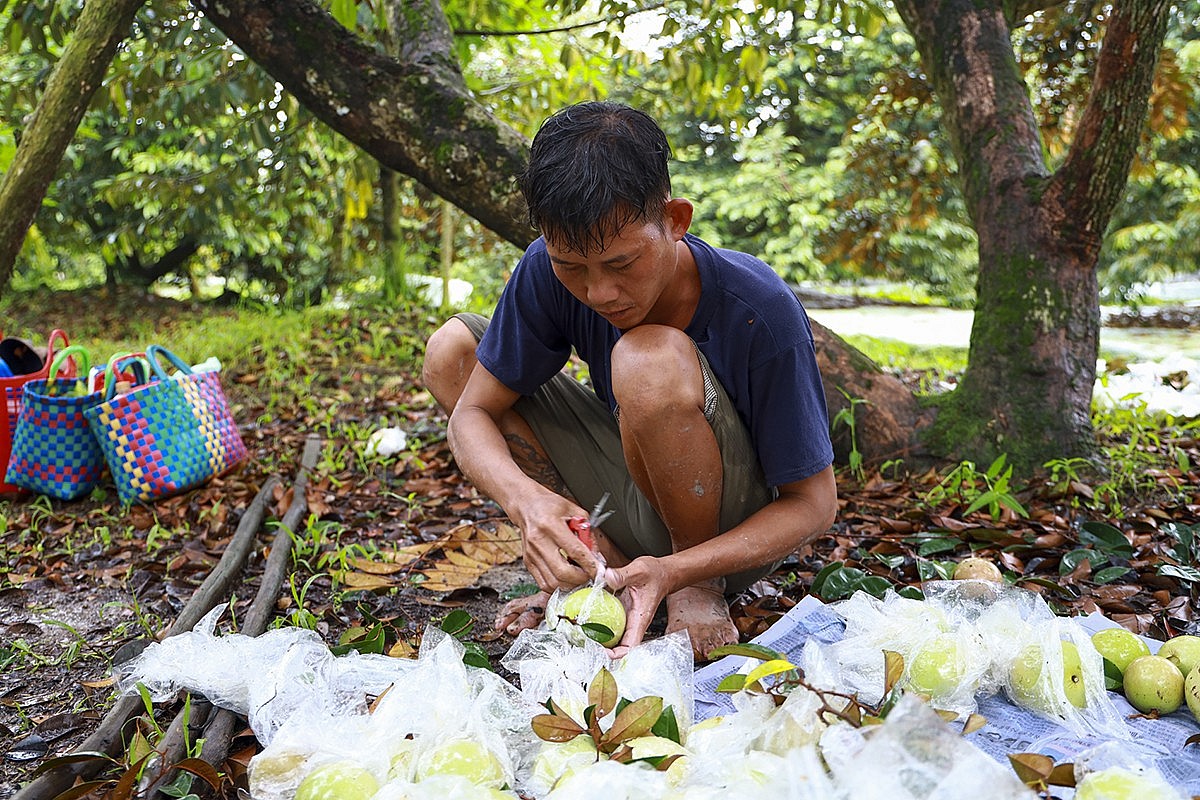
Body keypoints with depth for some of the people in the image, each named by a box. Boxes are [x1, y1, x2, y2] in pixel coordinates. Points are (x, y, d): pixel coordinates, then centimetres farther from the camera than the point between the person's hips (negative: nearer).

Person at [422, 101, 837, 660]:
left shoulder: (761, 313, -28)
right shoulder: (549, 270, -17)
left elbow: (813, 503, -20)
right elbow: (472, 413, -11)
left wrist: (677, 572, -35)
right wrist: (525, 498, -34)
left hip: (735, 534, -5)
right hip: (637, 501, 5)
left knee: (651, 361, -35)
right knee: (449, 350, -6)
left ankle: (703, 587, -10)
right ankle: (605, 564, -6)